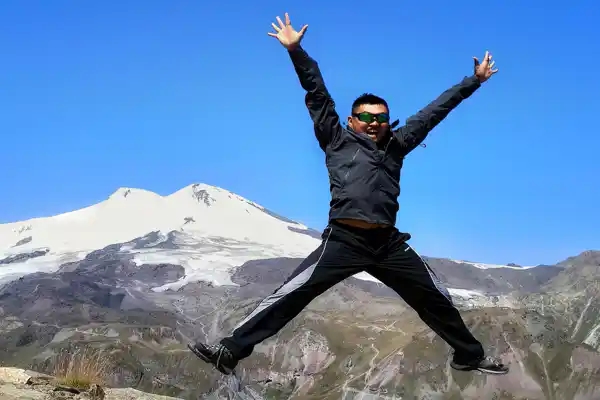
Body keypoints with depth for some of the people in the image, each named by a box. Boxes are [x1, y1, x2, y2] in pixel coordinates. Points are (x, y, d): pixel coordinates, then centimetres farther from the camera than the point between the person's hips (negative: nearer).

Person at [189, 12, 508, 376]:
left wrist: (473, 81, 28)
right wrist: (296, 50, 3)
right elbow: (318, 94, 7)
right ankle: (231, 351, -9)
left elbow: (434, 112, 22)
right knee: (290, 295, -10)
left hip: (390, 243, 4)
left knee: (436, 299, 12)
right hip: (344, 240, -4)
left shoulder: (396, 146, 18)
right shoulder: (337, 141, 11)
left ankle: (470, 356, 32)